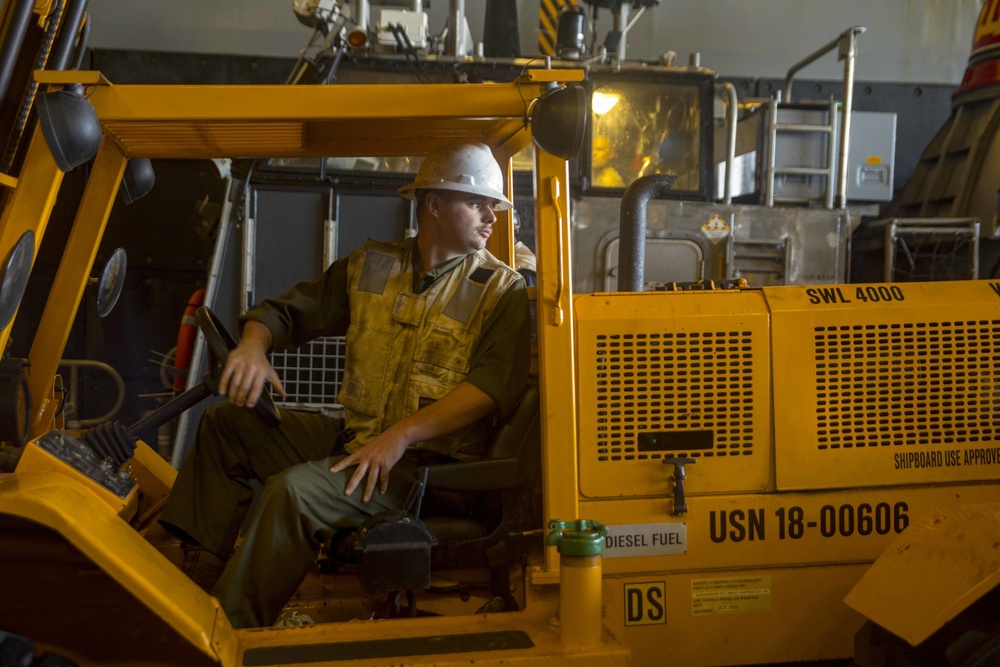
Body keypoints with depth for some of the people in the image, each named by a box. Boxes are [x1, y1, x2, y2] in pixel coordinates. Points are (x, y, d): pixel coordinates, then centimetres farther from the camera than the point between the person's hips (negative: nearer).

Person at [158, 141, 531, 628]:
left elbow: (494, 385, -17)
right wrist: (253, 346, -7)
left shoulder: (502, 290, -4)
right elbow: (287, 311, 17)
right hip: (350, 437, 7)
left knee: (296, 490, -27)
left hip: (427, 461, -6)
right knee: (227, 422, 5)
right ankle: (197, 575, 4)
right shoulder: (370, 268, 11)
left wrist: (402, 434, -26)